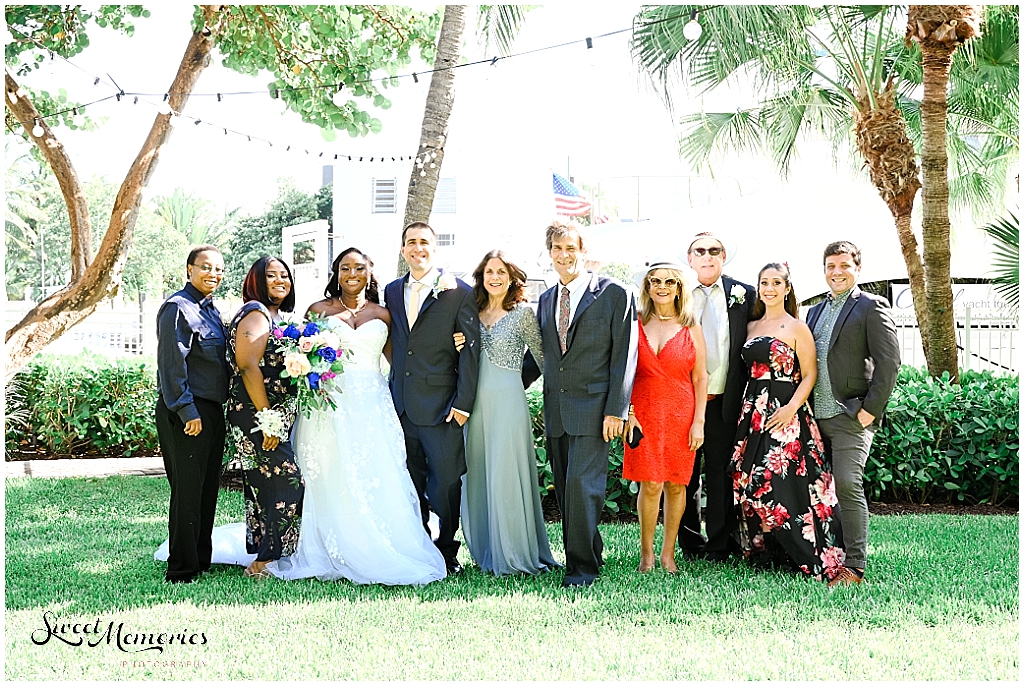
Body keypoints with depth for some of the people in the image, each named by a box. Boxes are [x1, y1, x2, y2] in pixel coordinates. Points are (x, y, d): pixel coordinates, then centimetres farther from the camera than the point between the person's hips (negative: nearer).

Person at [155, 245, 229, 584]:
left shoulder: (210, 309, 16)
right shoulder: (178, 308, -12)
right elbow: (171, 364, -17)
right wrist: (188, 411, -20)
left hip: (212, 410, 9)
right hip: (187, 413, -9)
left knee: (208, 490, 14)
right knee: (187, 492, -4)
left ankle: (202, 560, 25)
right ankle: (182, 569, 4)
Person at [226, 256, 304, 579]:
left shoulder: (278, 316, 19)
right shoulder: (256, 313, -11)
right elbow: (248, 365, -20)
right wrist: (266, 418, -22)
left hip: (276, 418, 10)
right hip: (256, 416, -10)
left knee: (264, 486, 12)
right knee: (288, 483, -10)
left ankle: (260, 557, 20)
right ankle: (263, 563, -3)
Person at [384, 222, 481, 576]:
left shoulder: (459, 293, -4)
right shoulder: (391, 291, 11)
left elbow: (470, 350, -7)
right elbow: (391, 345, 15)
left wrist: (463, 402, -12)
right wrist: (391, 394, 9)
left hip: (441, 406, -4)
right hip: (401, 405, 5)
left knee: (446, 483, 2)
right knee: (411, 483, 12)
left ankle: (447, 551, 17)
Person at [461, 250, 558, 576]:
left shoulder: (523, 312, -3)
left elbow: (543, 356, -2)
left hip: (508, 402, -5)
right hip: (476, 402, 5)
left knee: (506, 475, -4)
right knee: (478, 476, 8)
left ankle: (515, 554, 7)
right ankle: (488, 552, 19)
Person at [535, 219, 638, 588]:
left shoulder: (614, 294, -3)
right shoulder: (545, 299, 15)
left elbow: (624, 355, -6)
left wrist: (616, 409, -12)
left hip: (593, 406, -6)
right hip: (555, 409, 6)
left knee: (582, 484, -11)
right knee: (564, 488, 7)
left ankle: (583, 565, 1)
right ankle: (590, 553, 20)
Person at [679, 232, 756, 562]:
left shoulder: (744, 295, 6)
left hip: (725, 402, 0)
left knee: (722, 476, 4)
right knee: (686, 476, 7)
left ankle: (720, 546, 13)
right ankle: (691, 545, 19)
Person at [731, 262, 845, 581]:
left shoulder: (797, 328, -1)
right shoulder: (751, 327, 15)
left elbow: (809, 375, -5)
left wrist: (791, 408, -18)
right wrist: (746, 408, 7)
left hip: (785, 414, -6)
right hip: (753, 413, 6)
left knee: (781, 482, -13)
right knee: (748, 483, 2)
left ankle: (805, 557, -2)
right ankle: (764, 552, 14)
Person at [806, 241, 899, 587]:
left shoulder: (871, 307, -2)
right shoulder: (815, 311, 20)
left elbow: (888, 363, -10)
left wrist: (870, 409, -14)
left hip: (850, 417, -7)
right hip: (816, 416, 7)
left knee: (848, 487, -10)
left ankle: (854, 567, -4)